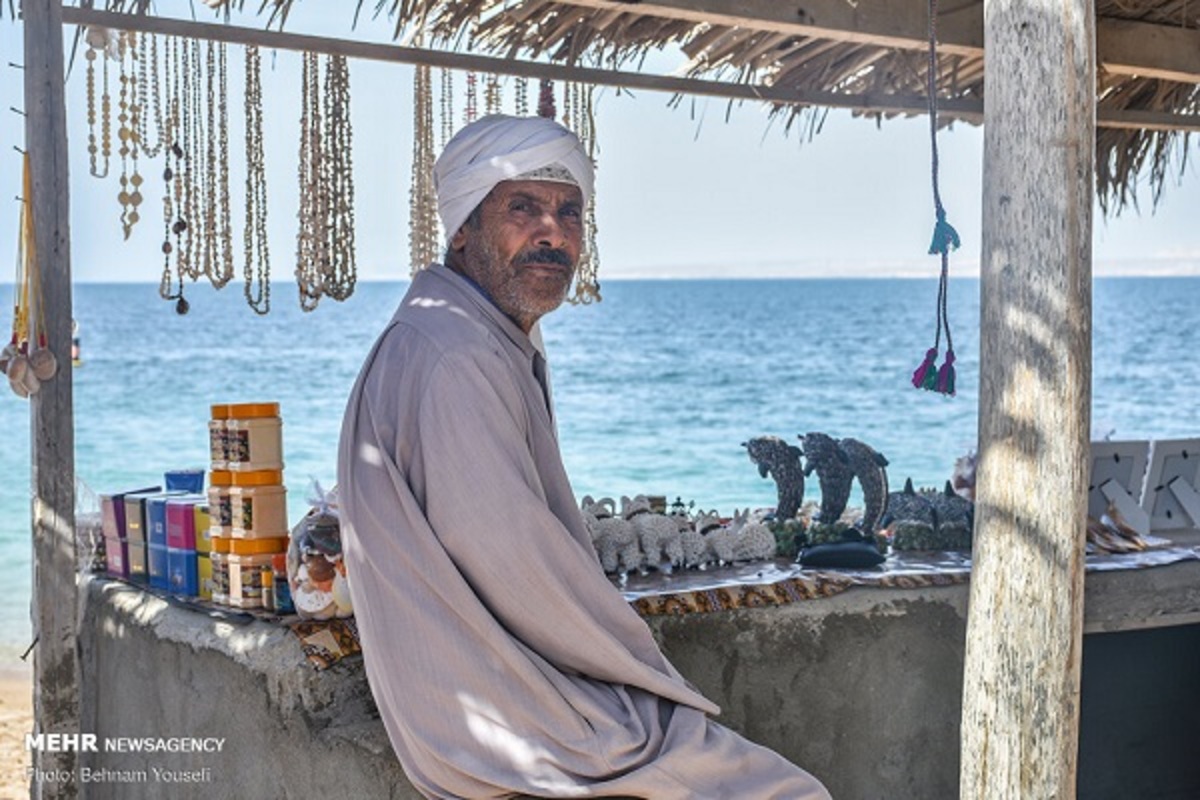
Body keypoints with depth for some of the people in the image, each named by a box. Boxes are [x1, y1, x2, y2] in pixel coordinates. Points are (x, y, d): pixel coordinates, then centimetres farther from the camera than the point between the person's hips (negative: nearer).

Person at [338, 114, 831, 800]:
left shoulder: (508, 349, 15)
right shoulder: (458, 361, -20)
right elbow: (514, 568, -22)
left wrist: (639, 666, 10)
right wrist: (647, 669, -10)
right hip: (497, 723, -10)